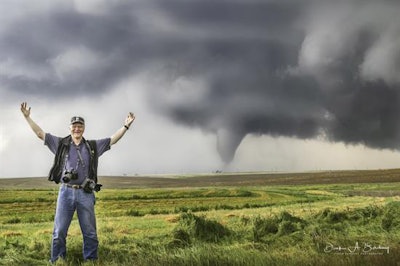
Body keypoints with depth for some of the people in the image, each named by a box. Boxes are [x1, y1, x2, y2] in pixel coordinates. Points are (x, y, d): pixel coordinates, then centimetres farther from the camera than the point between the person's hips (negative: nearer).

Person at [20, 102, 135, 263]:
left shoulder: (93, 146, 11)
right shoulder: (61, 144, 9)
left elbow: (113, 139, 11)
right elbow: (40, 133, 11)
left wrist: (126, 126, 3)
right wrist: (27, 117, 7)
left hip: (86, 194, 1)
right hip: (66, 192, 0)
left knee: (90, 233, 6)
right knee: (59, 231, 4)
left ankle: (91, 261, 17)